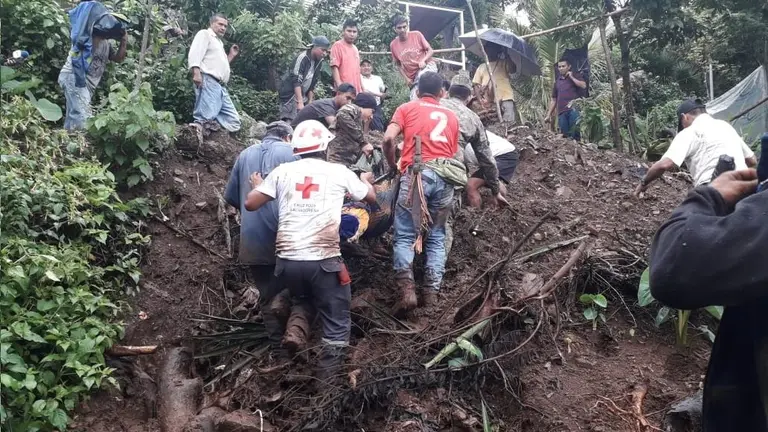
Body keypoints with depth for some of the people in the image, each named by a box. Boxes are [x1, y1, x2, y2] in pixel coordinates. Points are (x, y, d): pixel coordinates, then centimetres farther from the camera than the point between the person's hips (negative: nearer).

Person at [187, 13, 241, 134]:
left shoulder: (219, 42, 35)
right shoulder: (205, 34, 8)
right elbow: (194, 54, -9)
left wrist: (231, 55, 29)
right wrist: (196, 73, -24)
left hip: (220, 86, 9)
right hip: (208, 81, -9)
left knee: (233, 121, 2)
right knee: (205, 117, -25)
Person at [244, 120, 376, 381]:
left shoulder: (282, 171, 6)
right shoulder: (339, 172, 5)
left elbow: (251, 204, 6)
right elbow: (371, 197, 21)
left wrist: (259, 185, 27)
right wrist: (366, 180, 43)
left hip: (287, 261, 3)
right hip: (324, 261, -3)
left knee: (304, 301, 33)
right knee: (337, 325, 9)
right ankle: (326, 378, 2)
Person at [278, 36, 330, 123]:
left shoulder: (319, 62, 4)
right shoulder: (302, 58, -20)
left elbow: (313, 83, 9)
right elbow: (296, 82, -25)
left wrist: (310, 101, 4)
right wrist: (300, 103, -30)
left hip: (303, 96, 8)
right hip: (290, 95, -7)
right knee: (291, 122, -15)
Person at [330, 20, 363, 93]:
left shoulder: (355, 49, 20)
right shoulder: (338, 45, -3)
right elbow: (334, 67, -11)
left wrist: (362, 89, 18)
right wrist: (339, 85, -21)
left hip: (356, 90, 8)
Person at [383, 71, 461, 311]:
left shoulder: (407, 108, 16)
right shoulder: (451, 116, 26)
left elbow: (388, 139, 2)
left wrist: (393, 166, 15)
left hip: (418, 173, -3)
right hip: (446, 176, 3)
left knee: (404, 236, 1)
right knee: (437, 237, 11)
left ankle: (407, 290, -13)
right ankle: (431, 292, 3)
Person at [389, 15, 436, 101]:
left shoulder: (417, 35, -8)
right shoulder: (393, 45, -2)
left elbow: (430, 50, -3)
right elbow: (398, 65, 10)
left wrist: (423, 60, -22)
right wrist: (406, 79, -1)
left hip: (427, 65, -3)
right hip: (413, 76, 3)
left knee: (421, 76, -40)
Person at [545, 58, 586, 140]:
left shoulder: (575, 75, 13)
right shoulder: (557, 81, 23)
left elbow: (584, 85, -7)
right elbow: (554, 100, 24)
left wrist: (571, 77, -1)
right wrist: (549, 115, 16)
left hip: (573, 109, -4)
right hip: (562, 112, 4)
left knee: (575, 135, -14)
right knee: (565, 136, -2)